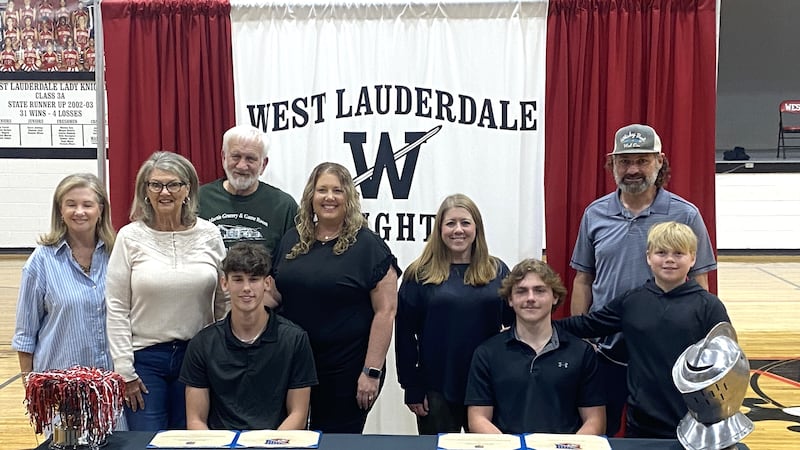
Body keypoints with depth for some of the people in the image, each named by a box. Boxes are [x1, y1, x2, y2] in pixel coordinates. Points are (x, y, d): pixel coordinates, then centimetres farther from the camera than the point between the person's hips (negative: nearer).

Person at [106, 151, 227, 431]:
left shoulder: (209, 235, 0)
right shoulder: (131, 237, -3)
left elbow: (223, 302, 6)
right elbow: (116, 308, -2)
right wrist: (124, 370, -5)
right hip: (144, 358, -1)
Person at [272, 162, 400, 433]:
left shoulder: (368, 245, -7)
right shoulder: (291, 240, 8)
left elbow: (386, 311, -11)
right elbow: (276, 293, 18)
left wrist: (372, 372, -15)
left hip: (347, 370, -4)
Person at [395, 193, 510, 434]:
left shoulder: (497, 271, 4)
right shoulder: (420, 274, -1)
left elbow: (514, 324, 6)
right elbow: (405, 333, -2)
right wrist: (411, 387, -5)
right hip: (436, 389, -2)